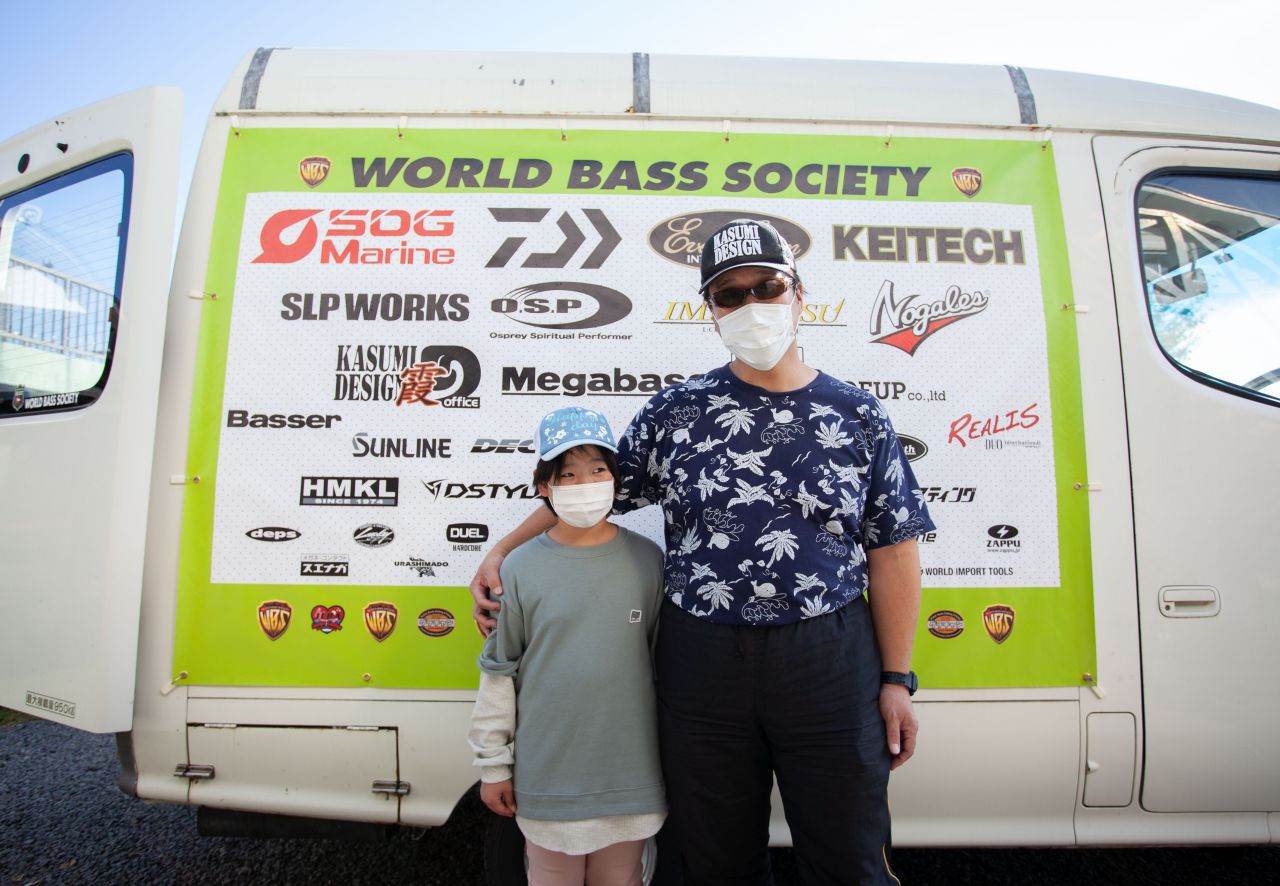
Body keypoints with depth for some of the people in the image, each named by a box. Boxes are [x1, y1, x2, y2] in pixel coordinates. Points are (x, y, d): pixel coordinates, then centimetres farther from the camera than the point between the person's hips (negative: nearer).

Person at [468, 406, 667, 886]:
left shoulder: (647, 560, -4)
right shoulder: (521, 568, -7)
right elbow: (498, 671, 0)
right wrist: (493, 765, 3)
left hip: (630, 774, 1)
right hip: (547, 775, -1)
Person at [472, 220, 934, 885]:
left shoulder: (857, 417, 2)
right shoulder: (675, 412, 2)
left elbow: (892, 550, 2)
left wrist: (896, 680, 0)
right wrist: (501, 552, 5)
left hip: (831, 666, 0)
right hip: (700, 666, 1)